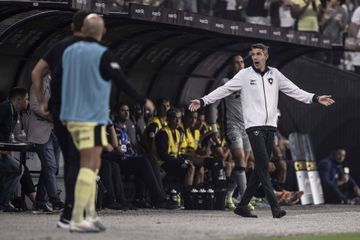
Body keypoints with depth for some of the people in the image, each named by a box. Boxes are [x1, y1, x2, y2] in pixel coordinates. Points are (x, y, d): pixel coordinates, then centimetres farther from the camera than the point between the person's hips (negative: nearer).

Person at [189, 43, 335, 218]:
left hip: (270, 127, 5)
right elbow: (224, 90, 1)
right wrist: (202, 101, -7)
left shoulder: (274, 74, 12)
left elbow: (294, 91, 15)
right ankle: (275, 207, -18)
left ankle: (242, 206, 13)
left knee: (260, 169, 5)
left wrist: (316, 98, 8)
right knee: (263, 165, -14)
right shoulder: (245, 75, 3)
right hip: (254, 126, -5)